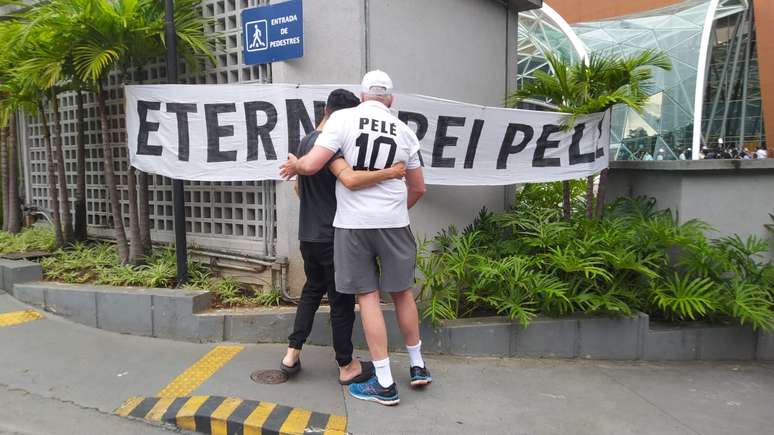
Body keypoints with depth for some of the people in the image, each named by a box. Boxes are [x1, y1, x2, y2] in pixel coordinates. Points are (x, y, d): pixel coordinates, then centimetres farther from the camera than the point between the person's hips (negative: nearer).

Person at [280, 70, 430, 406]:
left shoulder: (343, 118, -3)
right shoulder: (404, 131, 8)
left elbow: (311, 165, -10)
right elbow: (418, 188, 15)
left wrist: (293, 166, 13)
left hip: (353, 222, -2)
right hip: (394, 221, 3)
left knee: (368, 296, 4)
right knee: (402, 292, 17)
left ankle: (385, 384, 10)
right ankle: (417, 366, 30)